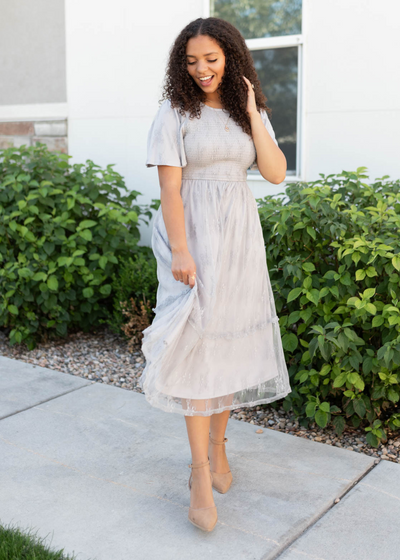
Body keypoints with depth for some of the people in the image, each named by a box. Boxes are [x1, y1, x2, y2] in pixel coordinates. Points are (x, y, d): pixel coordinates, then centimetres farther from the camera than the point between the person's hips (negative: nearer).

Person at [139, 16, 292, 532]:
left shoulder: (249, 113, 11)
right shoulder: (175, 113, -3)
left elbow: (276, 174, 0)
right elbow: (169, 187, -9)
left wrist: (252, 113, -5)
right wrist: (180, 251, -17)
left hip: (240, 236, 5)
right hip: (194, 235, -4)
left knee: (233, 340, 8)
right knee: (198, 344, -6)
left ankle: (217, 445, 26)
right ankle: (200, 471, 2)